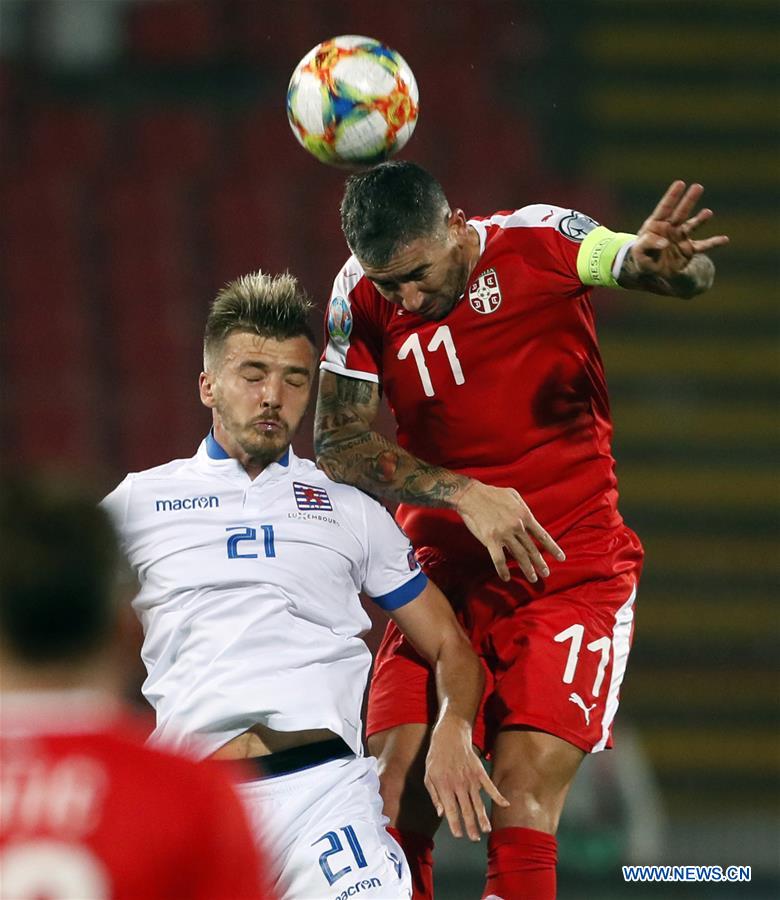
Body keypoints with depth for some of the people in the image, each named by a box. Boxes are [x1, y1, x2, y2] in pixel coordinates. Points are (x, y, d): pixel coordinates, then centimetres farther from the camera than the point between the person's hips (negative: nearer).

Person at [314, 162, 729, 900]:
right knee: (392, 804, -9)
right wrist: (464, 495, -19)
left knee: (521, 804, -16)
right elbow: (336, 443, -5)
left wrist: (662, 263, -46)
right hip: (445, 578, 3)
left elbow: (689, 273, -19)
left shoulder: (538, 241, -11)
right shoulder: (361, 295, -3)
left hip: (572, 571, -3)